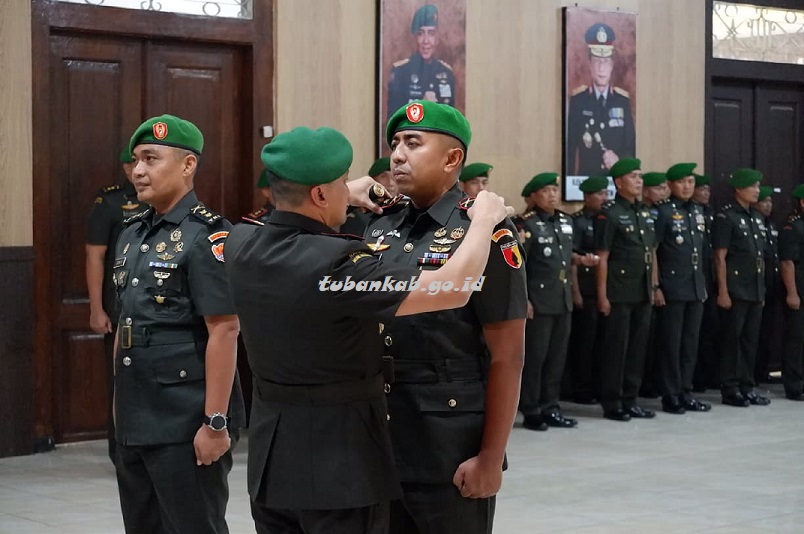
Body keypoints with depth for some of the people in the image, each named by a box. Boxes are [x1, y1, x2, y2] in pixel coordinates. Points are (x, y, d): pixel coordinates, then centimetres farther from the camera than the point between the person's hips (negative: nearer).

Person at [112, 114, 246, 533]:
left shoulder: (206, 236, -12)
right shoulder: (132, 234, 12)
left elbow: (224, 331, -17)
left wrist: (216, 422, -20)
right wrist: (122, 404, 17)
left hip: (186, 424, -8)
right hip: (133, 421, 8)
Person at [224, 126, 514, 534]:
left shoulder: (240, 247, -1)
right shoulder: (335, 264, -23)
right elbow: (452, 290, -22)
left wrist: (347, 197, 32)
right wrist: (484, 219, -7)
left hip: (269, 454, 7)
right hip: (340, 455, -7)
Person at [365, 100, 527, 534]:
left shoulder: (484, 233, -9)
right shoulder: (379, 230, 9)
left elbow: (506, 357, -11)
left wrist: (490, 458, -14)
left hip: (451, 449, -6)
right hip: (381, 443, 6)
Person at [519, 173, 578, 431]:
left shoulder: (567, 221, 12)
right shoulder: (528, 225, -9)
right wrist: (523, 300, -16)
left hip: (564, 300, 7)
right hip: (539, 301, -7)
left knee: (557, 357, 10)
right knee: (534, 357, -2)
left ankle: (550, 407, 18)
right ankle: (531, 411, 5)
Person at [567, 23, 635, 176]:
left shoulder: (623, 100, 5)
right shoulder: (577, 99, 2)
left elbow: (632, 145, 7)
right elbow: (570, 145, 1)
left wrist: (619, 161, -13)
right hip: (586, 178, -1)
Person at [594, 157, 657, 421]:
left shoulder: (645, 213, 14)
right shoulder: (609, 214, -8)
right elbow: (602, 257, -11)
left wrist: (654, 286, 12)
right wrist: (602, 295, -14)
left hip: (643, 293, 7)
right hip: (619, 294, -7)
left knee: (638, 347, 10)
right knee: (616, 347, -1)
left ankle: (630, 400, 18)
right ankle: (611, 403, 5)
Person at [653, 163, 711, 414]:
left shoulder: (698, 210, 13)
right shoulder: (662, 211, -8)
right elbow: (651, 251, -10)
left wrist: (703, 284, 16)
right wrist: (655, 287, -14)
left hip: (696, 288, 6)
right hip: (672, 288, -6)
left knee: (690, 342, 10)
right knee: (670, 343, -1)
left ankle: (685, 393, 17)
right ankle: (670, 396, 6)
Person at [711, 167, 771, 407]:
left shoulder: (756, 217, 15)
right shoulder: (726, 217, -8)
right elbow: (720, 257, -12)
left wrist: (762, 289, 15)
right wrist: (723, 291, -16)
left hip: (756, 290, 7)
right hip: (736, 290, -7)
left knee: (751, 340, 9)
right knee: (732, 339, -1)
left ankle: (747, 387, 15)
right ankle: (729, 389, 4)